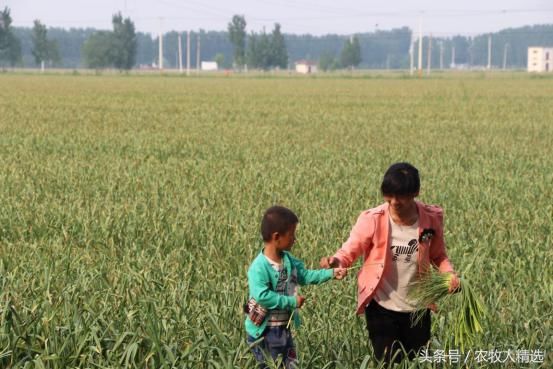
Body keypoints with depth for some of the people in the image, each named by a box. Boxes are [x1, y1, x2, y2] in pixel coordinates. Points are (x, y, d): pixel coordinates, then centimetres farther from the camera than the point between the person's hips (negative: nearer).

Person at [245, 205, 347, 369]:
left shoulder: (288, 260, 3)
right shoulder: (259, 267, -25)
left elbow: (305, 276, 11)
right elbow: (262, 296, -32)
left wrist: (331, 273, 2)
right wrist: (292, 301, -28)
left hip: (284, 327, 8)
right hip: (264, 330, -8)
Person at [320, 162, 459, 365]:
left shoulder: (431, 218, -8)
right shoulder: (373, 219, -15)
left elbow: (438, 256, 7)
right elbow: (349, 251, -11)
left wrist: (449, 273, -12)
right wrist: (335, 261, -33)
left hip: (417, 308, 3)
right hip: (382, 308, -3)